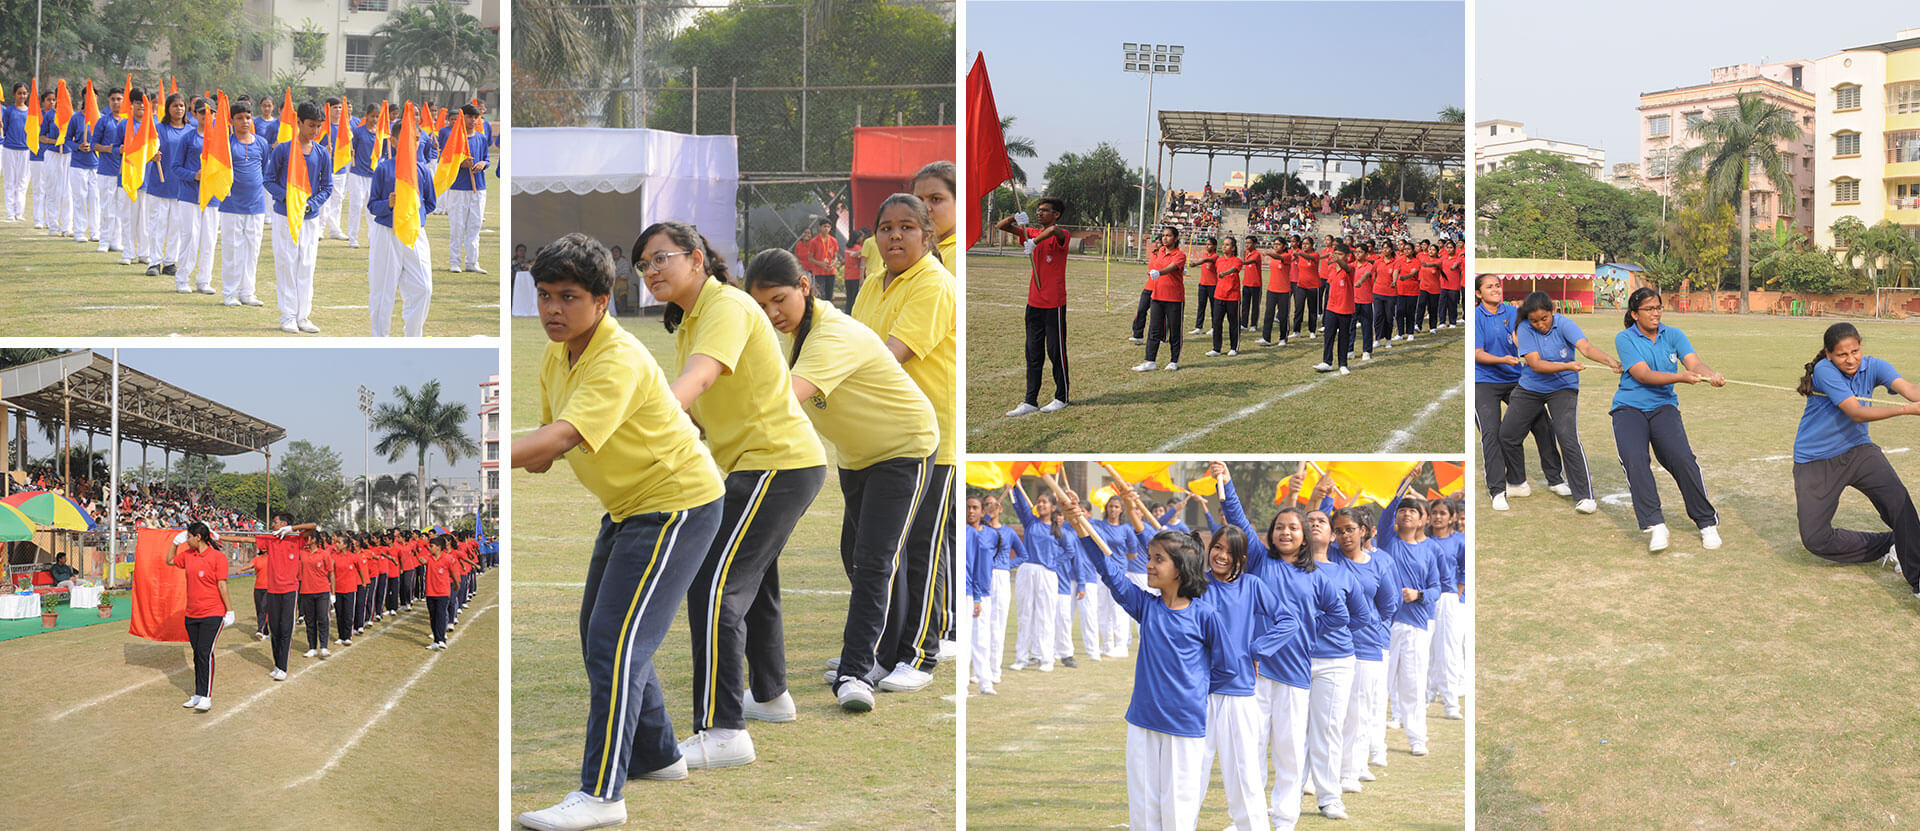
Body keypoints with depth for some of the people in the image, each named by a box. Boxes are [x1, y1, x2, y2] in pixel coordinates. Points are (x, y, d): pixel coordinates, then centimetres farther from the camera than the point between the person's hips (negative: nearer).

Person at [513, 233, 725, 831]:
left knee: (616, 642, -15)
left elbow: (564, 436, -40)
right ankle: (657, 755, 33)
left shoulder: (618, 361, -27)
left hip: (677, 502, -10)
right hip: (627, 506, 10)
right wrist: (538, 458, -13)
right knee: (600, 636, 17)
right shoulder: (556, 359, 2)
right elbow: (555, 434, 11)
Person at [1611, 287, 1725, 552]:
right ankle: (1655, 524, -26)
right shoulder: (1625, 339, 0)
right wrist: (1681, 377, -27)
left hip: (1664, 407, 2)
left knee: (1682, 458, -22)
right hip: (1629, 408, -2)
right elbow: (1643, 375, -13)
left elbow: (1694, 362, -7)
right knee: (1634, 459, -29)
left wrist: (1711, 375, -30)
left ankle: (1707, 522, -9)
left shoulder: (1673, 335, 9)